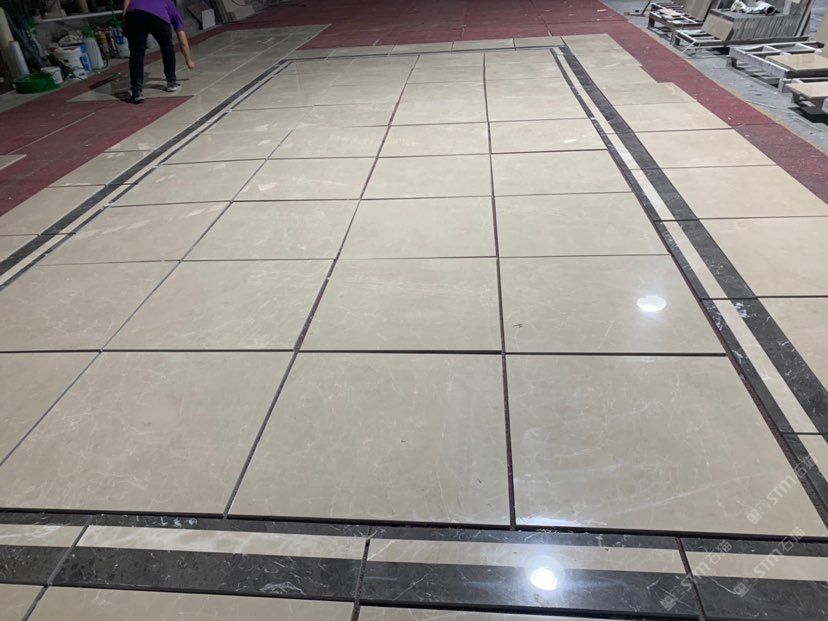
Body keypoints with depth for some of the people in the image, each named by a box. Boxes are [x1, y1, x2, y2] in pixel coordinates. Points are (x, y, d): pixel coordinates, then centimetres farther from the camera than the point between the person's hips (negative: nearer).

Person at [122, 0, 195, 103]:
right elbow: (183, 43, 41)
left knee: (136, 54, 6)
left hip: (134, 13, 1)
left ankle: (137, 92, -4)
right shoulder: (173, 9, 37)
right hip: (159, 16, -1)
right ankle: (171, 82, 33)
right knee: (167, 47, 25)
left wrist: (125, 17, 16)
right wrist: (188, 60, 54)